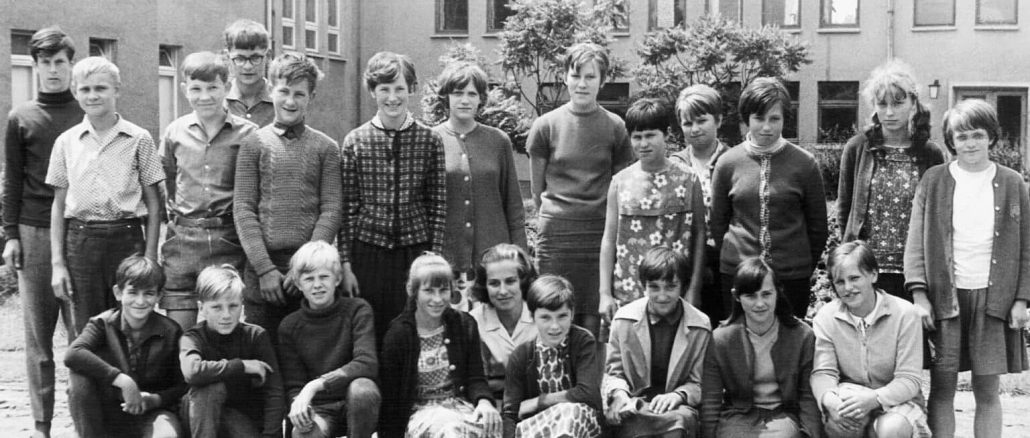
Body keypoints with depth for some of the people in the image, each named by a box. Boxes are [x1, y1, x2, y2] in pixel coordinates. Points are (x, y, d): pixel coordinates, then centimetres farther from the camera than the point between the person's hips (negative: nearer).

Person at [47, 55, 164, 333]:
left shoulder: (138, 139, 1)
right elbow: (58, 205, 11)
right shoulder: (66, 142, 7)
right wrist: (57, 263, 5)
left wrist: (150, 258, -3)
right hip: (80, 242, 2)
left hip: (127, 238, -2)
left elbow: (153, 203, 3)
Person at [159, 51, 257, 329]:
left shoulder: (247, 134, -1)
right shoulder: (175, 132, 7)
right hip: (181, 239, 2)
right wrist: (175, 211, 12)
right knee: (178, 330, 1)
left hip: (228, 241, -2)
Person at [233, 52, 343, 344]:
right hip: (261, 267, 0)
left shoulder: (325, 148, 6)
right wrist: (265, 267, -9)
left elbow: (332, 210, 0)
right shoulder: (254, 144, 6)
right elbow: (243, 210, 1)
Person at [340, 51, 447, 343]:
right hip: (368, 253, 0)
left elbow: (438, 207, 3)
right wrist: (345, 264, -2)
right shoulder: (355, 142, 3)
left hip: (415, 253, 0)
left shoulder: (429, 141, 3)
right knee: (368, 337, 4)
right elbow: (347, 209, 3)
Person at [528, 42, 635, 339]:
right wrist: (554, 220, 11)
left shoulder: (614, 127, 4)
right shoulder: (547, 125, 3)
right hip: (555, 235, 0)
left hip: (601, 234, 0)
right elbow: (537, 189, 10)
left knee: (595, 323, -1)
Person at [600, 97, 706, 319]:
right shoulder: (620, 182, 5)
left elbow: (699, 235, 2)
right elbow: (609, 239, 7)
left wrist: (694, 291, -3)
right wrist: (605, 293, 3)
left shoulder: (687, 180, 1)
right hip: (627, 293, 1)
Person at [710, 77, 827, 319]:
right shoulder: (728, 163, 2)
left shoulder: (804, 163, -1)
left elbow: (817, 225, 6)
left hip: (792, 275, -1)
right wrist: (732, 259, 10)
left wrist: (804, 267, 6)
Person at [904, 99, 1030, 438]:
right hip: (944, 298, 0)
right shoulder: (934, 181, 3)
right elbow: (916, 242, 1)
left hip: (993, 299, 0)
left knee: (987, 392, 5)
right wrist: (919, 293, -6)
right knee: (942, 389, 4)